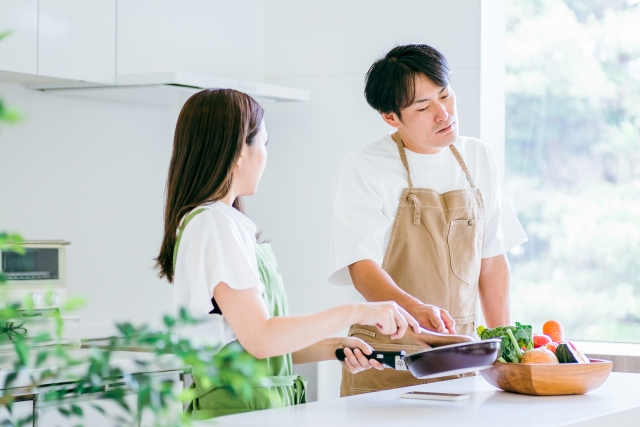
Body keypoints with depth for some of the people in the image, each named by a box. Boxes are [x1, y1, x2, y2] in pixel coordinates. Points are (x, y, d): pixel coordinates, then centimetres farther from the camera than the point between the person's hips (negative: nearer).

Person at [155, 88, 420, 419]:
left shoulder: (227, 222, 16)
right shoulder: (214, 223, -11)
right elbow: (259, 339, -17)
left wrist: (332, 348, 6)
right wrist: (355, 312, -11)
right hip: (237, 411, -9)